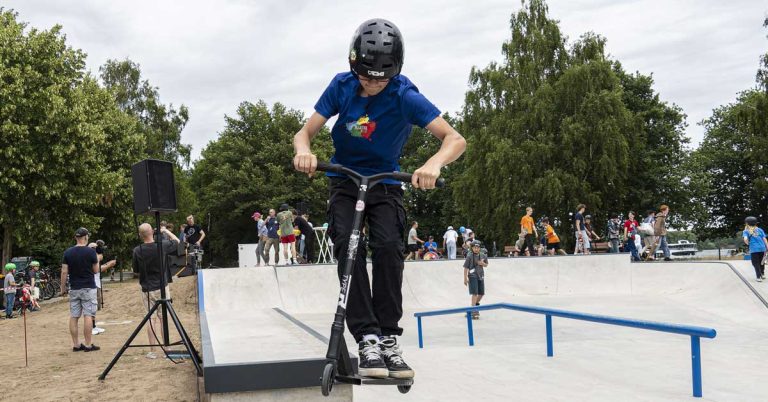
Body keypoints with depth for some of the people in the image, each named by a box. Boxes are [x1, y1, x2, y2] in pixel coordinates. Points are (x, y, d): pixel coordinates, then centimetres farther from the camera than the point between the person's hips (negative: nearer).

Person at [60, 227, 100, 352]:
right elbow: (96, 270, -2)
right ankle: (88, 345, -3)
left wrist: (63, 288, 8)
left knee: (73, 317, 8)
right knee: (88, 316, -2)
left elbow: (64, 272, 0)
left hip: (74, 289, 4)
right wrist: (97, 260, 16)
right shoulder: (91, 251, -8)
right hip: (88, 288, -4)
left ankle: (76, 345, 11)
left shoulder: (68, 252, 2)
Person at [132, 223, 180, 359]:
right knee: (163, 317, 11)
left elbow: (135, 270, 3)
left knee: (151, 318, 5)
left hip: (146, 289, 0)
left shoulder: (137, 251, -9)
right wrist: (166, 231, 18)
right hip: (162, 287, 0)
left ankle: (152, 351, 7)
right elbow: (177, 241, 8)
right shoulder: (162, 245, -11)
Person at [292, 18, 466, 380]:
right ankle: (368, 339, -24)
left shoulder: (405, 96, -20)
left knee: (388, 247, -24)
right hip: (345, 182, 1)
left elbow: (455, 139, -26)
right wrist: (303, 151, -35)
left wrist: (434, 163, -49)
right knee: (348, 245, -23)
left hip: (385, 185, -1)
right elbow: (305, 132, -10)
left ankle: (388, 339, -13)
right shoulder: (342, 86, -11)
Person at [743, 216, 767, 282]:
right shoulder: (759, 230, 11)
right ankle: (762, 274, 32)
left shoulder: (746, 231, 2)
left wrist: (748, 244, 6)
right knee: (761, 262, 21)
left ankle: (759, 277, 1)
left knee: (756, 263, 5)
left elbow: (745, 239, -14)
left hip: (754, 249, -3)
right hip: (762, 248, 3)